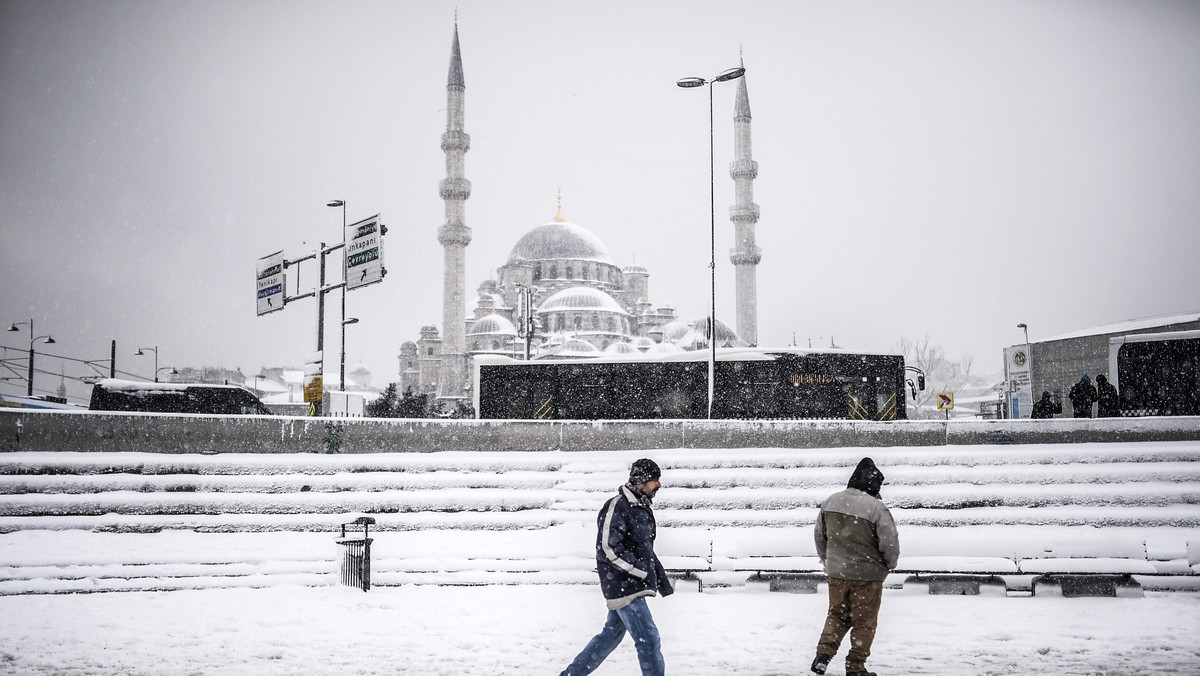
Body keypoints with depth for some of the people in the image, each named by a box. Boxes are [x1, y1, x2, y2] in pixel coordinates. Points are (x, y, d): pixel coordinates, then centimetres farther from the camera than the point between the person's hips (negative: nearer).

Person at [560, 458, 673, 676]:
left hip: (633, 584, 10)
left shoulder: (641, 508, 14)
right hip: (623, 586, -10)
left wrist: (662, 581, 19)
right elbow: (608, 548, -23)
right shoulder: (616, 507, -17)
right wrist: (644, 572, -19)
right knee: (648, 640, -10)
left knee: (611, 635, 16)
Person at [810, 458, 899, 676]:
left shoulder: (830, 502, -1)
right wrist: (889, 565, 6)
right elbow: (890, 544, -16)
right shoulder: (876, 508, -20)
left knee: (836, 615, 21)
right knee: (864, 622, 10)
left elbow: (819, 535, 11)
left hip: (836, 573, 5)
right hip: (867, 575, -5)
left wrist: (827, 561, 25)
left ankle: (824, 653, 6)